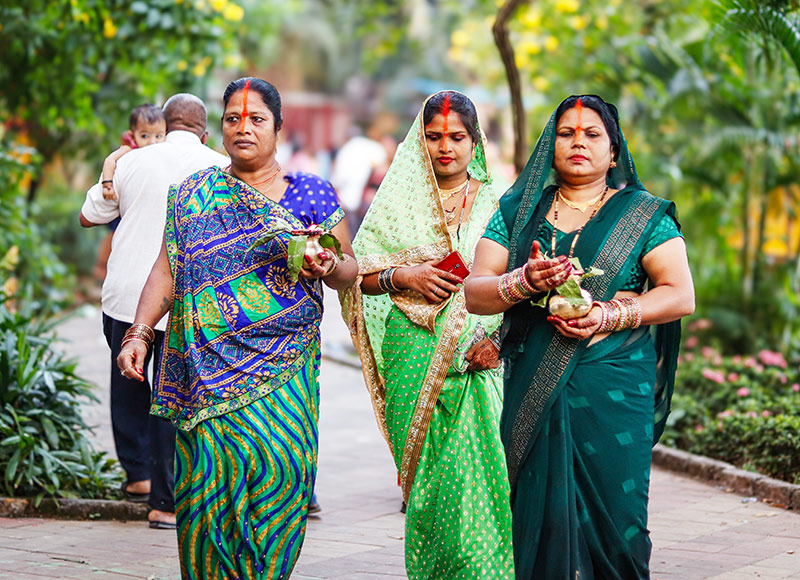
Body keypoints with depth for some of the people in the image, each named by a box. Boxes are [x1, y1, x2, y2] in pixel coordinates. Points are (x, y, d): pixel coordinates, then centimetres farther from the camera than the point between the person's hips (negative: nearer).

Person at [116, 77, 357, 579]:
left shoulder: (310, 194, 9)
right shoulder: (193, 195, 13)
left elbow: (349, 271, 11)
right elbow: (167, 272, 10)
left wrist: (328, 267, -12)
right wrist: (139, 333, -1)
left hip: (282, 367, -1)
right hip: (208, 364, 1)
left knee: (277, 464, -15)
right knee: (209, 472, -7)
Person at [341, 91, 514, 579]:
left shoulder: (497, 204, 9)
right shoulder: (398, 200, 11)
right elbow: (356, 272, 8)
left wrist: (498, 338, -11)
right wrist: (402, 275, -10)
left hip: (478, 360, -1)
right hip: (414, 356, 1)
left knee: (476, 476, -9)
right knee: (426, 478, -1)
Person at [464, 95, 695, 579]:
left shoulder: (644, 215, 8)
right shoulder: (518, 212, 14)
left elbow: (681, 296, 0)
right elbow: (475, 293, 7)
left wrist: (610, 316, -14)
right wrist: (524, 281, -14)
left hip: (613, 388, -2)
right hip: (531, 389, 2)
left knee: (613, 516, -6)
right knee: (537, 514, -2)